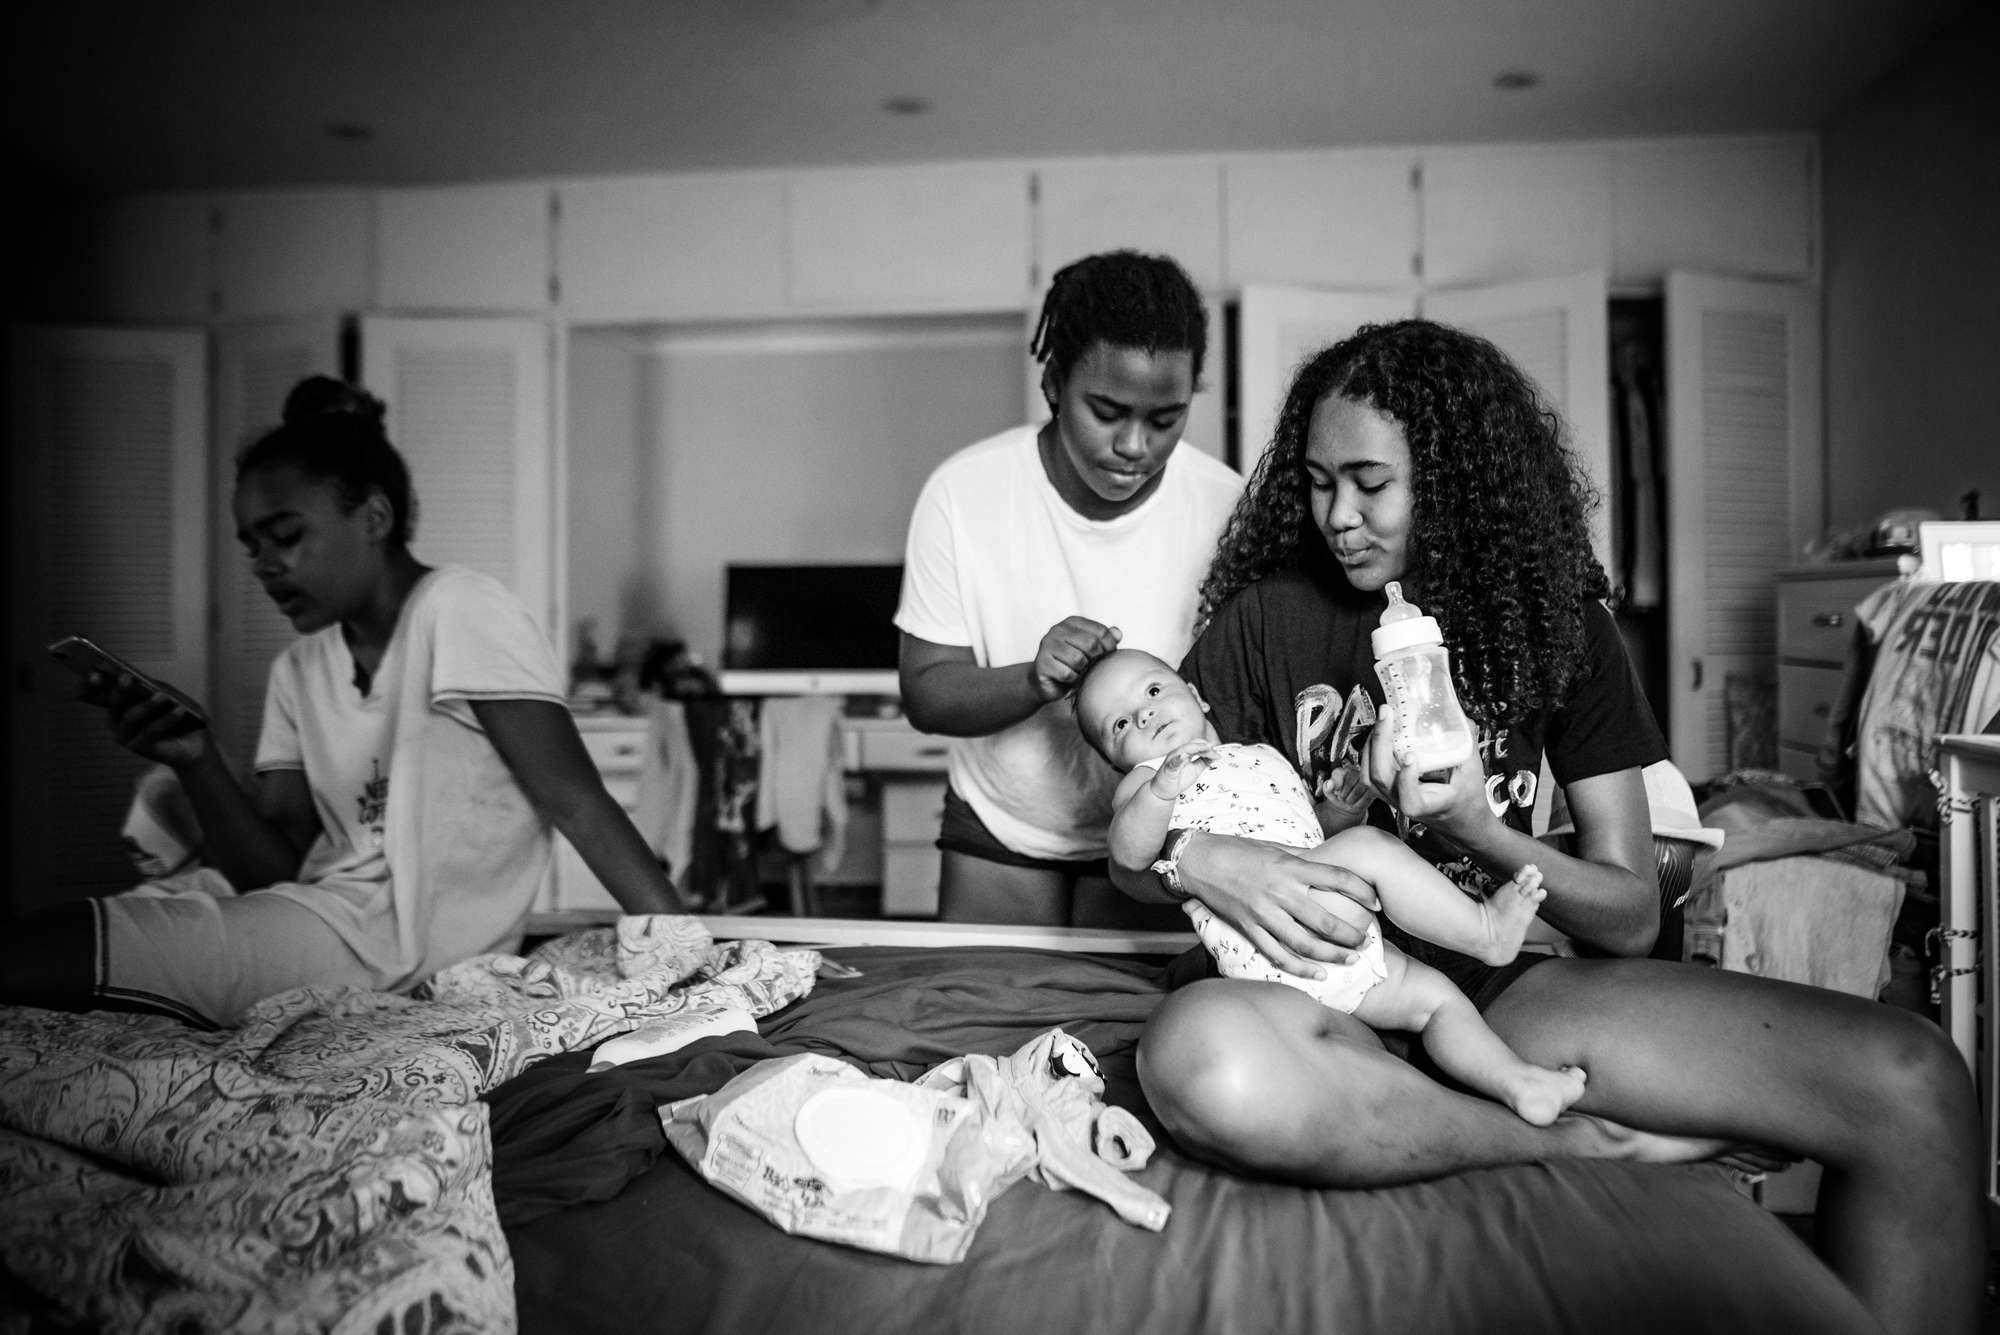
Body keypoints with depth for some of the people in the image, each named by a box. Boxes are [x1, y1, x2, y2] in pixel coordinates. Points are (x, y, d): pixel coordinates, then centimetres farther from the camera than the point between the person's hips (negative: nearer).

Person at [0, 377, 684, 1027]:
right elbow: (278, 869, 5)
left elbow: (579, 806, -15)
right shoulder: (297, 672, 12)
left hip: (396, 937, -7)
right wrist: (197, 762, -12)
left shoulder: (460, 611, -10)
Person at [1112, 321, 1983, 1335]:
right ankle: (1591, 1151, -20)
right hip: (1331, 993, -1)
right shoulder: (1268, 617, -1)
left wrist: (1480, 834, -19)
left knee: (1911, 1081, -20)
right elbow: (1130, 849, 2)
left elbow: (1632, 917, 1)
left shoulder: (1554, 624, 4)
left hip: (1502, 982, 2)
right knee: (1200, 1053, -40)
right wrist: (1199, 862, -22)